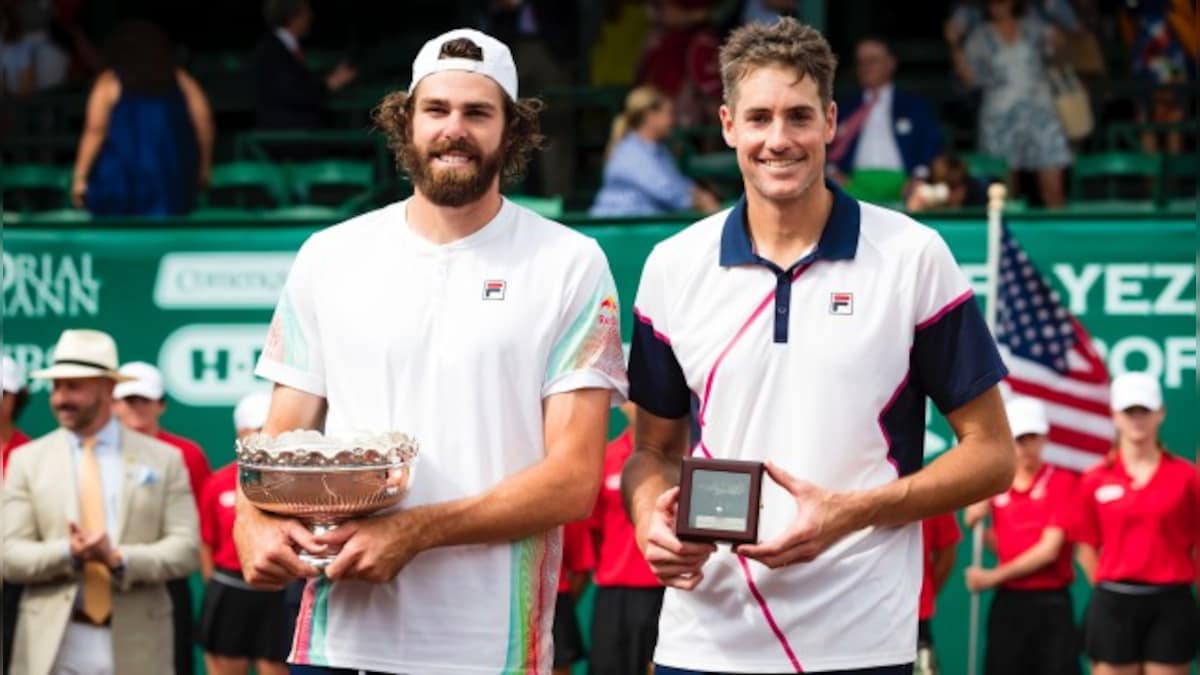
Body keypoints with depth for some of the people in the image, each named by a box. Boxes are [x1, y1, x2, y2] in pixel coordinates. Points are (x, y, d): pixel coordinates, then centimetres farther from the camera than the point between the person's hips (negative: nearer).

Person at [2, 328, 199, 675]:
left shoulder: (163, 460, 8)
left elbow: (185, 549, 1)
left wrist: (120, 559, -17)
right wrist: (67, 553, -18)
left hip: (135, 645, 0)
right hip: (53, 646, 0)